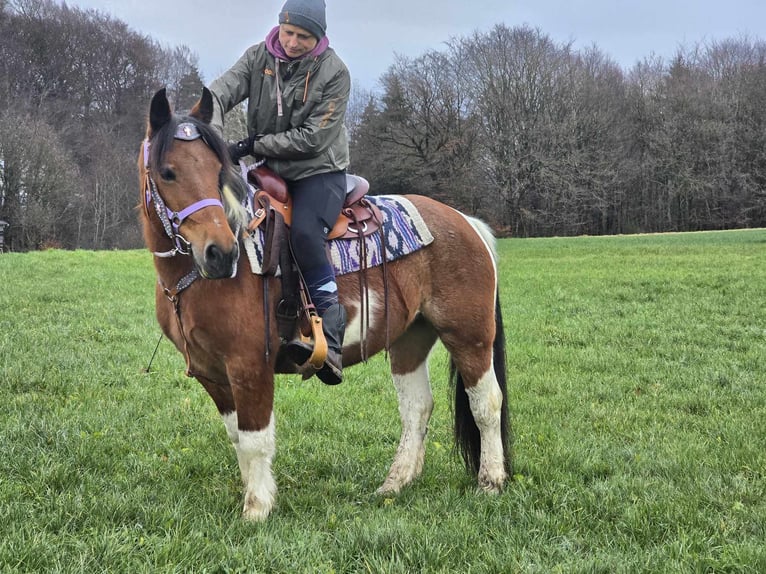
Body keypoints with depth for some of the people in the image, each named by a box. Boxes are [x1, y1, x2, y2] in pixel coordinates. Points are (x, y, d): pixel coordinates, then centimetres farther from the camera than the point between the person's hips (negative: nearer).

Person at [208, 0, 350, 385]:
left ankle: (330, 341, -31)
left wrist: (255, 145, -20)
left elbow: (313, 138, -17)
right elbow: (220, 93, -12)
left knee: (303, 229, -32)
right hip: (270, 171, 6)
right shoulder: (259, 57, -2)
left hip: (319, 171, -6)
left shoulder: (334, 72, -13)